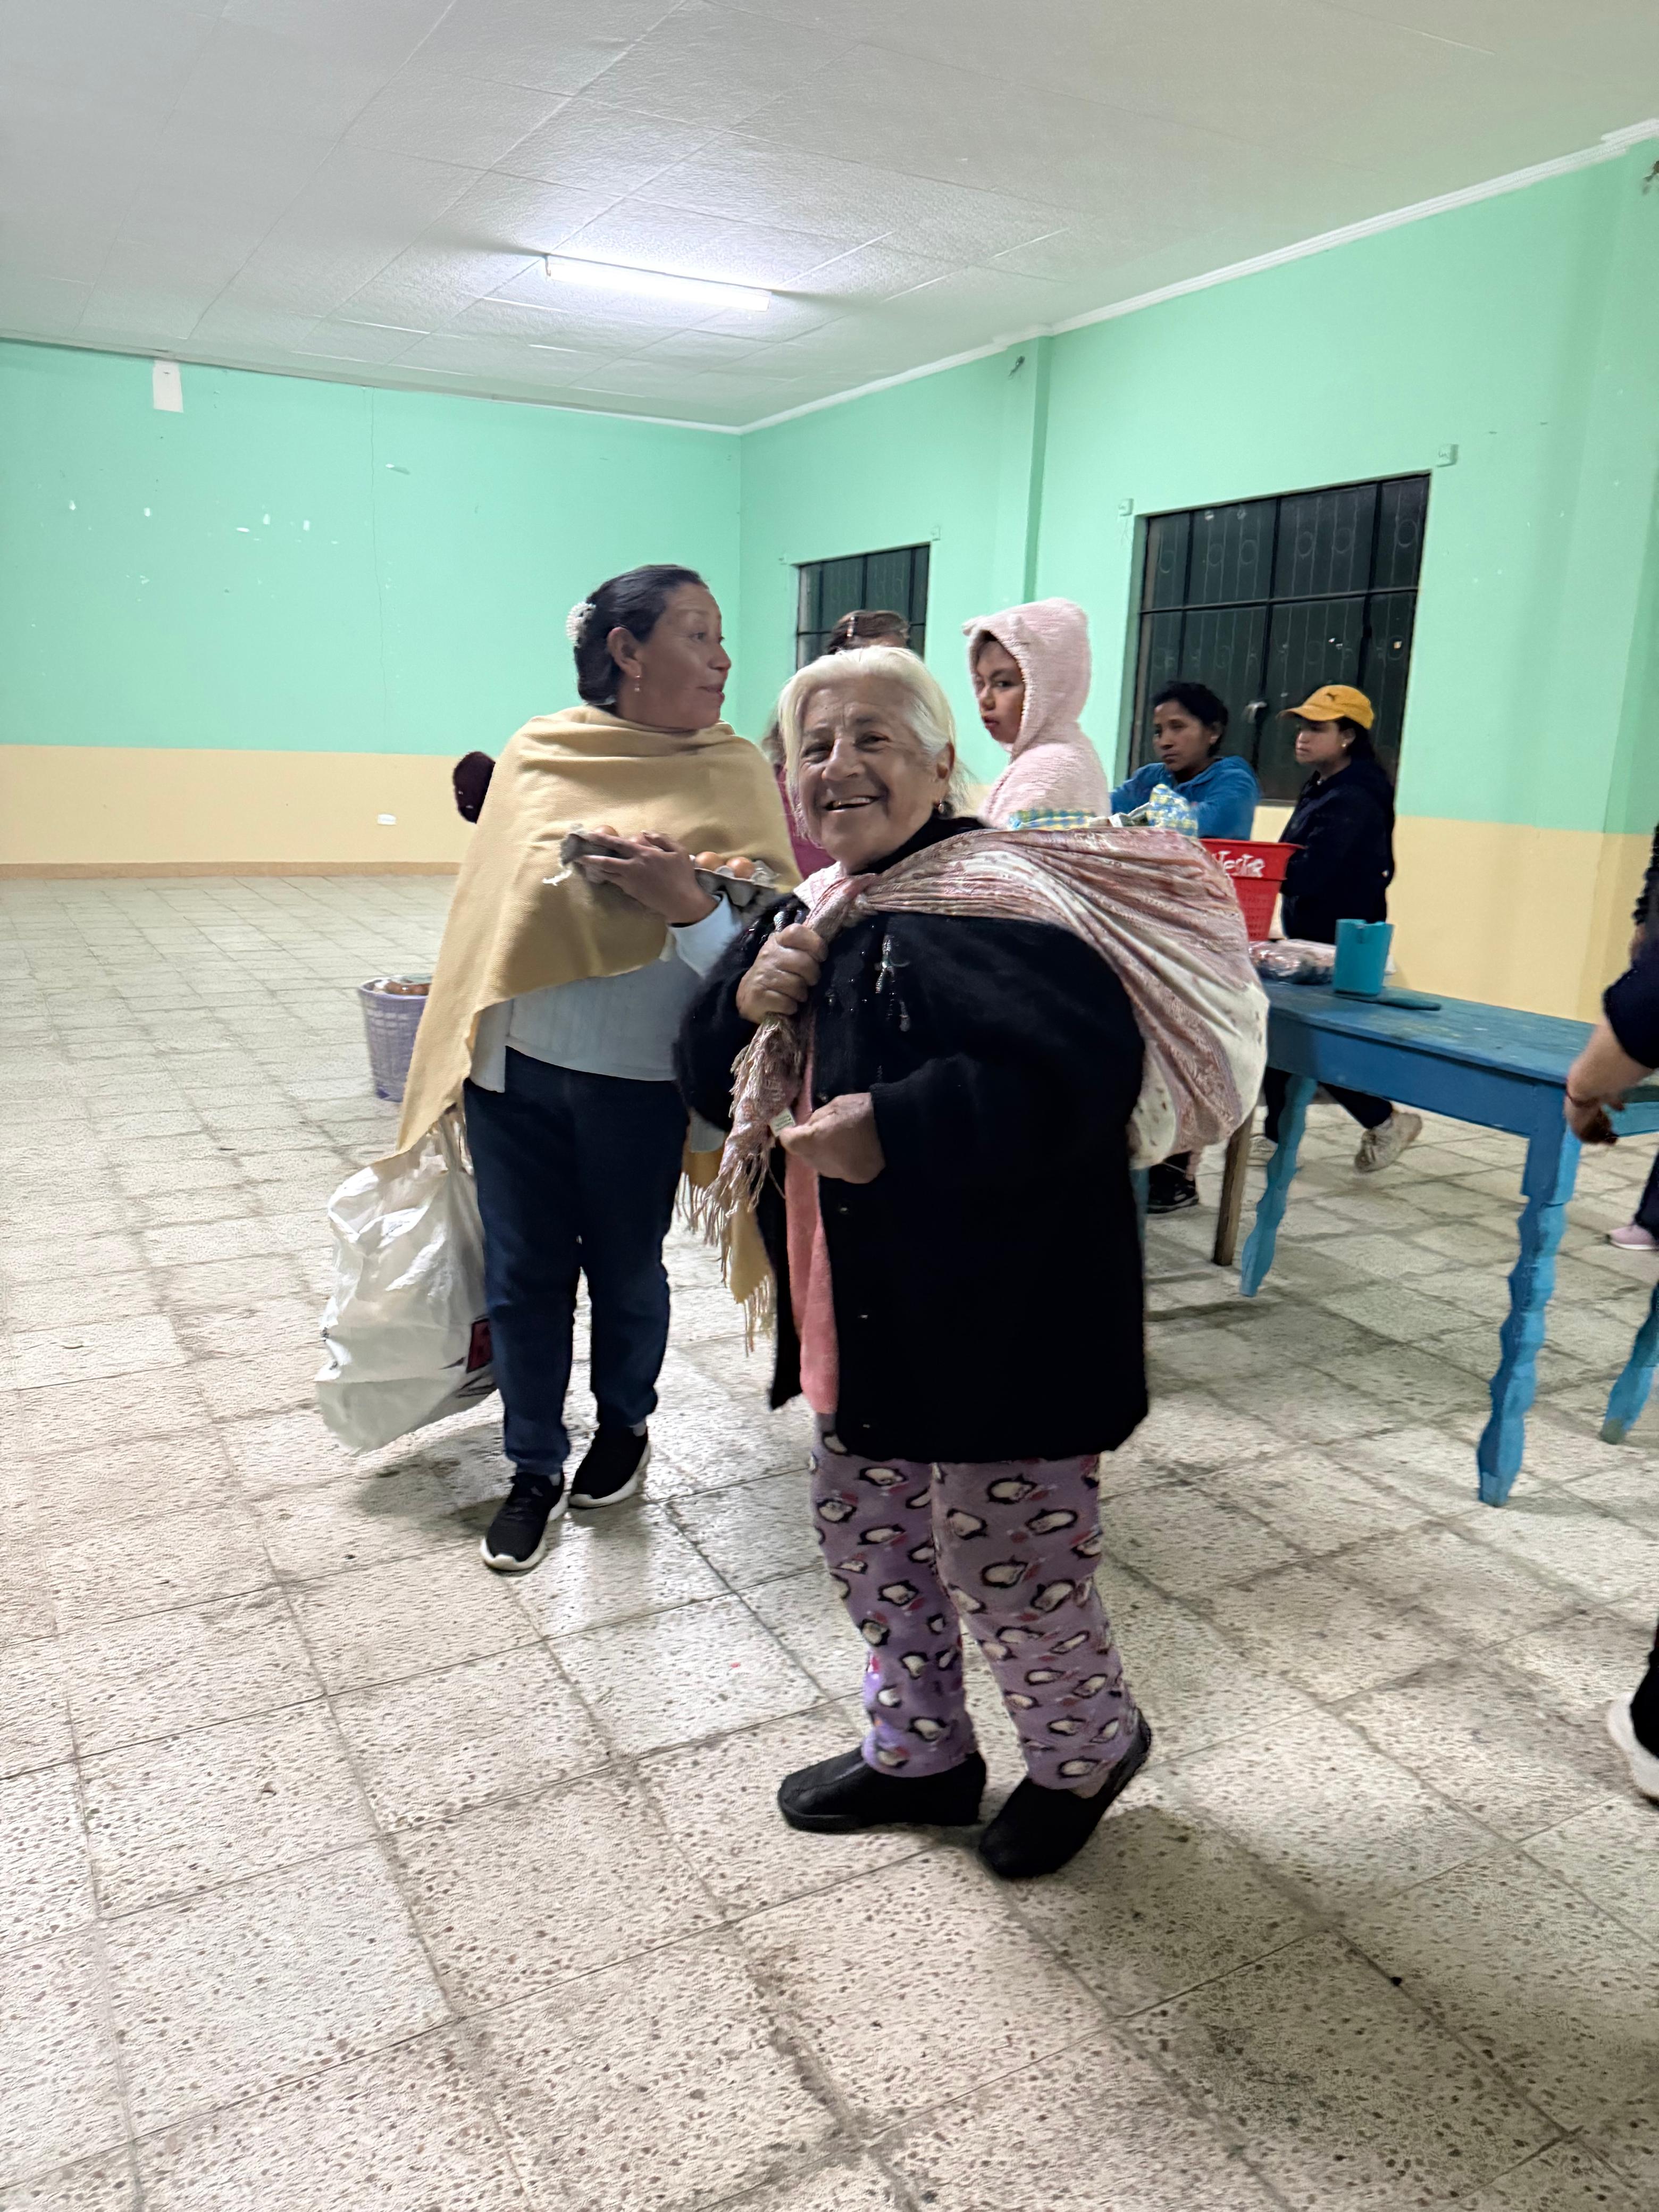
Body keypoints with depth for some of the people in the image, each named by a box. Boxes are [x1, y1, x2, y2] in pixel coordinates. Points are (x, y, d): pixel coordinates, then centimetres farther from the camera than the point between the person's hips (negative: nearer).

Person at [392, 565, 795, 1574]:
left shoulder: (733, 771, -5)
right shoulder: (538, 753, 0)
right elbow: (492, 904, 11)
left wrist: (685, 901, -29)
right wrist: (460, 1056, 14)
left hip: (640, 1081, -2)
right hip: (516, 1066, 2)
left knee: (626, 1273, 14)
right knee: (522, 1278, 10)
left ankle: (626, 1428, 41)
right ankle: (536, 1470, 30)